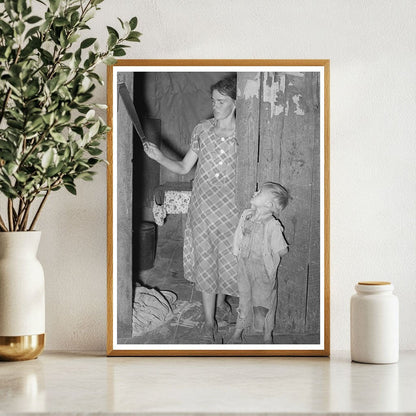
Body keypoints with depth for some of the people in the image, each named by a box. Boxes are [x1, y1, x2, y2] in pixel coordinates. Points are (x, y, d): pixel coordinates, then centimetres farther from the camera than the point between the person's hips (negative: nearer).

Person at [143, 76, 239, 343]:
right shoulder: (202, 130, 2)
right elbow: (184, 168, 5)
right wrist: (159, 157, -11)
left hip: (230, 207, -1)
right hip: (202, 205, 1)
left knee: (227, 259, 9)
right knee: (205, 261, 3)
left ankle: (220, 301, 40)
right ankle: (209, 322, 12)